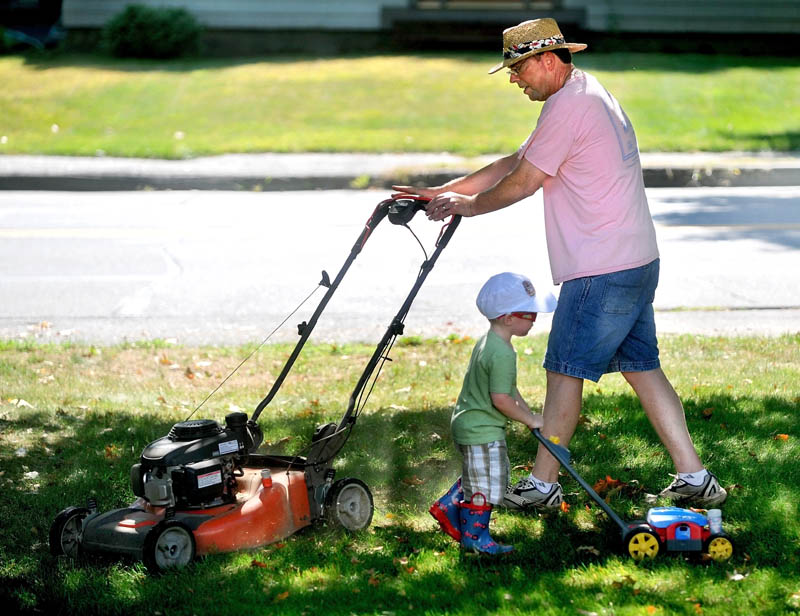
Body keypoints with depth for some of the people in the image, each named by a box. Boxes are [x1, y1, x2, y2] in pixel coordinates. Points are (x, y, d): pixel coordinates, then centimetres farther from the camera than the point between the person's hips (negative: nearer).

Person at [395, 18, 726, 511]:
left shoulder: (568, 106, -14)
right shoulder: (591, 96, 19)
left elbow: (521, 183, -10)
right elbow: (514, 163, 21)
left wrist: (466, 205, 8)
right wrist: (442, 192, 19)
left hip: (602, 273, -10)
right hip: (638, 263, 10)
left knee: (565, 371, 0)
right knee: (642, 368, 12)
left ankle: (543, 484, 9)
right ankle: (695, 478, 12)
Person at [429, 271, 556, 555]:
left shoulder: (489, 341, 8)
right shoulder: (502, 355, -26)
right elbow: (500, 398, -26)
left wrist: (527, 412, 15)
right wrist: (528, 419, -13)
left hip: (469, 423, 10)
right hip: (481, 431, -10)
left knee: (475, 477, 26)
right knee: (485, 484, 2)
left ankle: (448, 506, 34)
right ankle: (475, 536, 13)